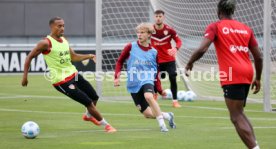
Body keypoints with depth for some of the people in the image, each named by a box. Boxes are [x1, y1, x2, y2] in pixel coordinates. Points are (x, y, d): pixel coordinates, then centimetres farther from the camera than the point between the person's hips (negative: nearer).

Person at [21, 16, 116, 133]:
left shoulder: (64, 40, 8)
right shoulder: (46, 43, -15)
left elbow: (74, 57, 16)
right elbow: (29, 57, -10)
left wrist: (90, 56, 4)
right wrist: (25, 76, -14)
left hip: (73, 74, 8)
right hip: (62, 82, -8)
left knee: (94, 97, 14)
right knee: (89, 102, -8)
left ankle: (88, 115, 45)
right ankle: (106, 125, 8)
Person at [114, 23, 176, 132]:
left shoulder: (153, 52, 4)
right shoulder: (131, 47, 1)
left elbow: (156, 73, 10)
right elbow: (120, 61, 9)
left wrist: (160, 90, 1)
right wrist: (117, 76, -5)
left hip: (147, 80, -1)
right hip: (133, 84, 1)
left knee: (148, 96, -36)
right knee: (147, 114, -3)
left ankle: (162, 124, -26)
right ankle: (167, 116, 25)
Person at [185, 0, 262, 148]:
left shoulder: (215, 27, 2)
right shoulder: (246, 29, 18)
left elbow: (202, 49, -12)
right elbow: (258, 57, 17)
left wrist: (189, 63, 4)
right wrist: (257, 79, 27)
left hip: (232, 76, -6)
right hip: (246, 74, 6)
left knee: (236, 117, -5)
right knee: (239, 113, 21)